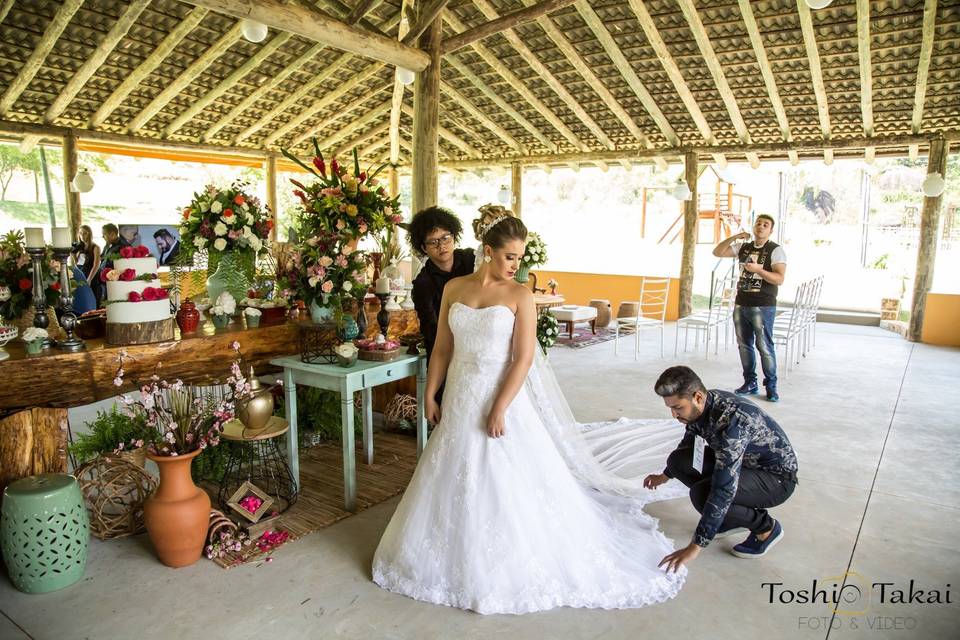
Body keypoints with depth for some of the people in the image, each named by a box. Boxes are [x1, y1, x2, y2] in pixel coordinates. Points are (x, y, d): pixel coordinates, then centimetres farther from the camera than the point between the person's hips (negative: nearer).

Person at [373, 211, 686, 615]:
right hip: (459, 399, 4)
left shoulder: (520, 296, -8)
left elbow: (524, 359, -13)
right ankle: (459, 560, 37)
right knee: (455, 482, 15)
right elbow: (442, 348, 7)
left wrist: (499, 410, -17)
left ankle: (514, 568, 26)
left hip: (503, 398, -4)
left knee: (510, 485, 4)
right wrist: (430, 395, 5)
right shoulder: (453, 288, 3)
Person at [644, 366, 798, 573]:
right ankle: (733, 516, 9)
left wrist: (695, 547, -36)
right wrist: (665, 475, 25)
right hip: (743, 463, 8)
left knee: (701, 493, -29)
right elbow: (689, 442, 12)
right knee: (678, 460, -5)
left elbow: (724, 489, -39)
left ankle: (766, 527, -3)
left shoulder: (732, 420, -36)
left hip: (777, 477, -8)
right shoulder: (701, 406, -11)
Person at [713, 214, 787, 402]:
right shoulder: (743, 247, 12)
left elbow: (779, 279, -12)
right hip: (741, 304, 6)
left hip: (763, 307, -5)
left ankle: (771, 386, 6)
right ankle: (750, 383, 19)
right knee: (744, 345, 9)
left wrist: (759, 270, -25)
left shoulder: (776, 250, -4)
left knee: (765, 346, -5)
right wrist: (734, 237, -2)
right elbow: (717, 252, 9)